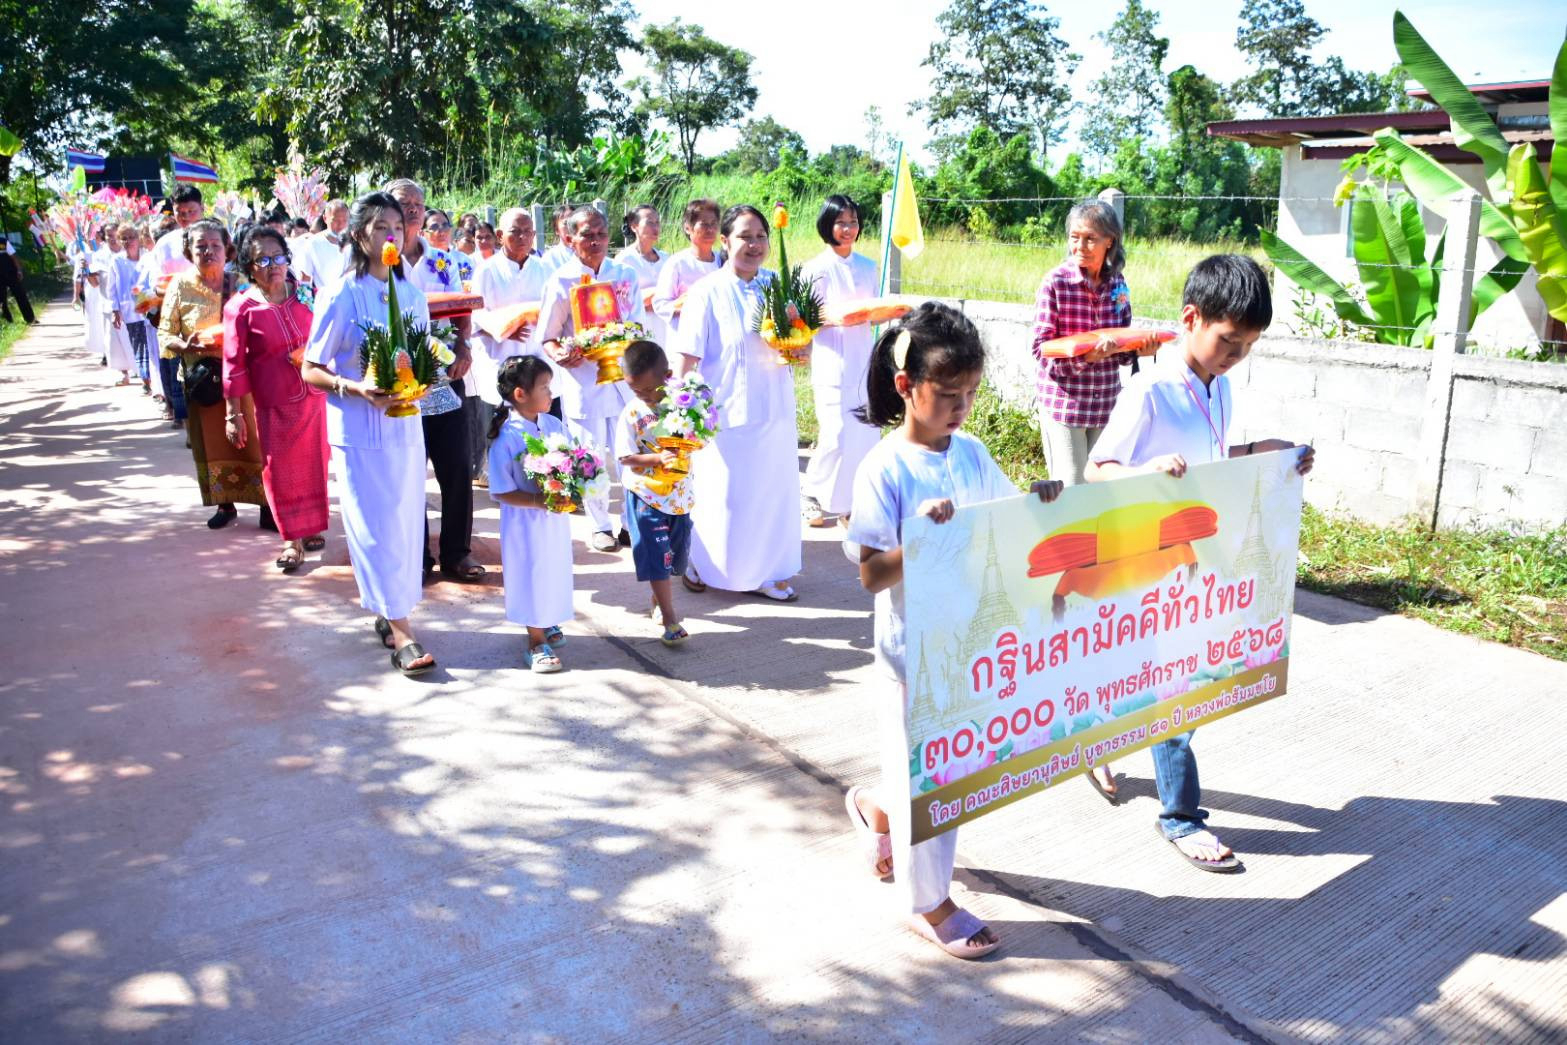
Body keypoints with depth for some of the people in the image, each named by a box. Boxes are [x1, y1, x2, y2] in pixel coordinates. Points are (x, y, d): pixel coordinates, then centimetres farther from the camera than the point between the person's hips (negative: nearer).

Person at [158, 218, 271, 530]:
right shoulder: (180, 286, 2)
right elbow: (166, 335, 2)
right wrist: (186, 346, -19)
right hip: (203, 380, 1)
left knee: (253, 440, -3)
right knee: (213, 443, 8)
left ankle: (266, 504, 3)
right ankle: (225, 504, 21)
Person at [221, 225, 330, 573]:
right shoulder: (240, 307, -6)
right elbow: (234, 365, -5)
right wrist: (234, 415, -4)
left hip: (315, 397, 3)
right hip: (274, 404, -3)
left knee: (314, 463, 11)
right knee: (280, 470, 0)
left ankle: (311, 527, 26)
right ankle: (293, 539, 10)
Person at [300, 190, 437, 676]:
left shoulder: (412, 295, 7)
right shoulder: (340, 296, -8)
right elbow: (311, 369, -4)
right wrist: (356, 388, -21)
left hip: (406, 425, 5)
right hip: (358, 430, -5)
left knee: (406, 522, 9)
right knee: (377, 526, -4)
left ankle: (388, 614, 24)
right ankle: (401, 634, -2)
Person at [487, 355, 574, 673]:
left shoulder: (554, 425, -1)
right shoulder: (506, 437, -18)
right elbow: (500, 491, -17)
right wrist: (537, 501, -26)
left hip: (556, 518, 6)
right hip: (525, 523, -6)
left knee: (554, 572, 19)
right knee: (531, 578, 6)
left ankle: (546, 623, 42)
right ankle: (536, 643, 21)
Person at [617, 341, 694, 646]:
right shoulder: (632, 414, -11)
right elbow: (626, 457, -13)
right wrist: (658, 459, -28)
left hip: (679, 493, 4)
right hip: (645, 497, -4)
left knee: (676, 551, 17)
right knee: (656, 557, -4)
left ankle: (658, 599, 40)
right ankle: (670, 620, 1)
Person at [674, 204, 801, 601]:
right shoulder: (708, 293, -11)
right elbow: (687, 361, -12)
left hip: (773, 412, 5)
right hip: (727, 415, -5)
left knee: (773, 490, 12)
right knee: (720, 494, 5)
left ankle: (765, 571, 27)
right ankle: (702, 565, 27)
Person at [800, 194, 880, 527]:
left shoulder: (868, 267, 11)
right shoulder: (816, 268, -3)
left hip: (863, 360, 5)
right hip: (832, 362, -4)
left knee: (867, 434, 2)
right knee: (836, 435, -10)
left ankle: (856, 498, 17)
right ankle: (811, 493, 12)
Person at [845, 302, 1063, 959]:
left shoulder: (972, 453, 2)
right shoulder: (884, 470, -17)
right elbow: (871, 574, -19)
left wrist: (1038, 503, -10)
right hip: (913, 651, -6)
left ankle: (877, 810, 49)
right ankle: (928, 901, 30)